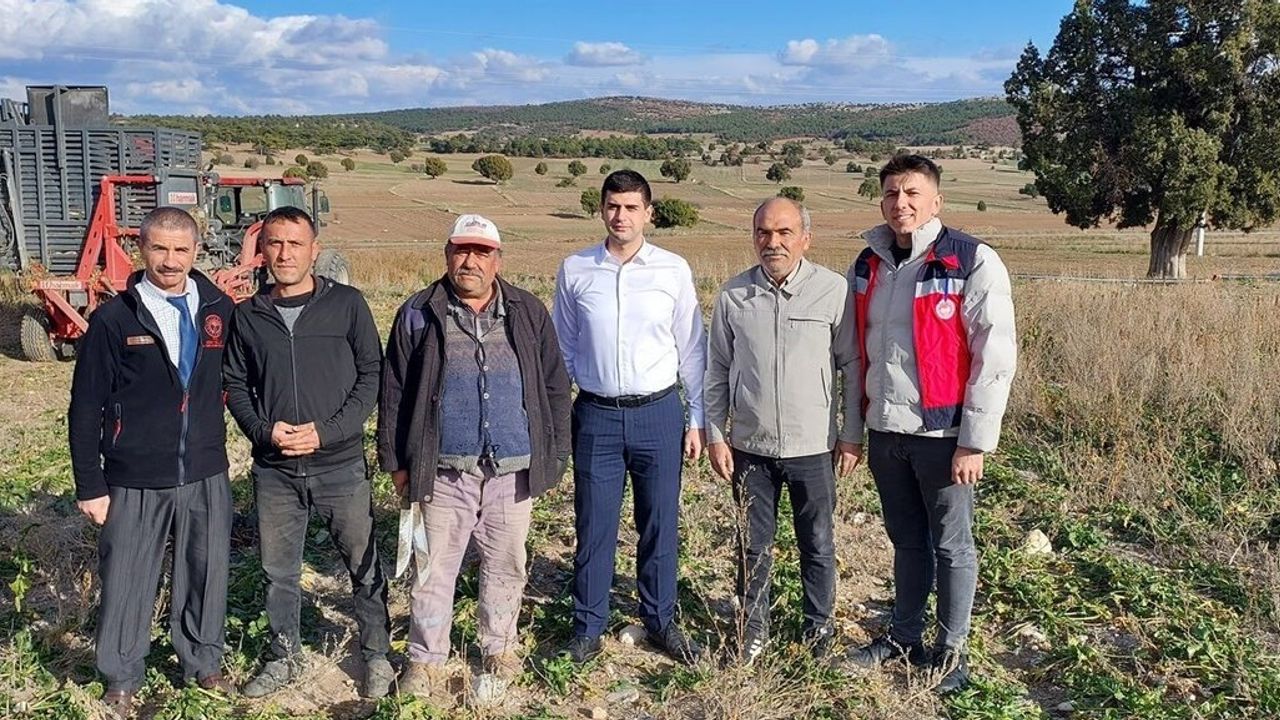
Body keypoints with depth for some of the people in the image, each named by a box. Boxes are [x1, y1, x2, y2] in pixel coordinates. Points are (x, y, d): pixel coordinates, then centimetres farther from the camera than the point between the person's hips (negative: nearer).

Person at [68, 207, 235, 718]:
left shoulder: (219, 309, 1)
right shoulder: (113, 320, -5)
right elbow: (85, 409, -3)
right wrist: (90, 485, -4)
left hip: (206, 476, 2)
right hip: (134, 482, -2)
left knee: (207, 575, 12)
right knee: (126, 582, 8)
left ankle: (203, 663, 33)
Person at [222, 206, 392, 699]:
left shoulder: (347, 304, -3)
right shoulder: (247, 315, 5)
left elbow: (371, 375, -4)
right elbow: (235, 384, 9)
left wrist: (328, 431, -13)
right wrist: (263, 431, -9)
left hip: (341, 465, -2)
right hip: (273, 470, 3)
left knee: (364, 566, 7)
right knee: (278, 572, 14)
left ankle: (377, 656, 26)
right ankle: (285, 657, 34)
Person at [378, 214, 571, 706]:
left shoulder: (529, 313, 6)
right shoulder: (418, 315, 2)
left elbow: (554, 388, 8)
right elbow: (394, 393, 5)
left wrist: (555, 456, 5)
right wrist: (395, 461, 3)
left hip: (513, 472, 1)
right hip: (443, 474, -1)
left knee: (506, 568, 13)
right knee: (433, 571, 7)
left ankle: (499, 651, 32)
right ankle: (426, 664, 23)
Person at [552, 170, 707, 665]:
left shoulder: (673, 270, -1)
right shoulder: (575, 270, 2)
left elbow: (691, 349, 4)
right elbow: (562, 348, 10)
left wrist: (697, 420, 4)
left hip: (659, 414, 0)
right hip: (596, 415, 0)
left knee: (660, 525, 9)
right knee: (594, 528, 6)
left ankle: (660, 620, 26)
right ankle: (588, 628, 21)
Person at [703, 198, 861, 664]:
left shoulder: (833, 291, -7)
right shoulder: (733, 294, -1)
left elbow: (851, 365, -1)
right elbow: (717, 370, 6)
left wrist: (852, 434, 0)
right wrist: (715, 435, 3)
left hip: (813, 447, -1)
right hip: (749, 446, 2)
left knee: (818, 546, 13)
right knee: (753, 545, 14)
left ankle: (818, 628, 33)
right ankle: (753, 629, 31)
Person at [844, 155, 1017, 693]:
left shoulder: (973, 263, -11)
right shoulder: (866, 265, 7)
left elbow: (996, 357, -13)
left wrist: (975, 441, -14)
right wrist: (853, 425, 11)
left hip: (940, 433, -5)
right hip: (885, 431, 5)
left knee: (951, 546, 9)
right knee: (906, 541, 19)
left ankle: (952, 651, 25)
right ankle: (904, 637, 34)